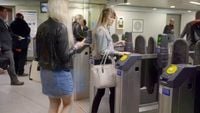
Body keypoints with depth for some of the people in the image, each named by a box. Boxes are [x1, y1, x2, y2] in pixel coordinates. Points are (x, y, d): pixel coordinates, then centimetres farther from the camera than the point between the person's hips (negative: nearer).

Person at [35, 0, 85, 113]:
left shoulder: (42, 27, 4)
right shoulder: (61, 27, -18)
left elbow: (39, 53, 10)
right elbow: (64, 56, -19)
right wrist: (76, 46, -5)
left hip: (45, 72, 7)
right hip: (60, 73, -7)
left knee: (54, 103, 19)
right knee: (67, 104, 13)